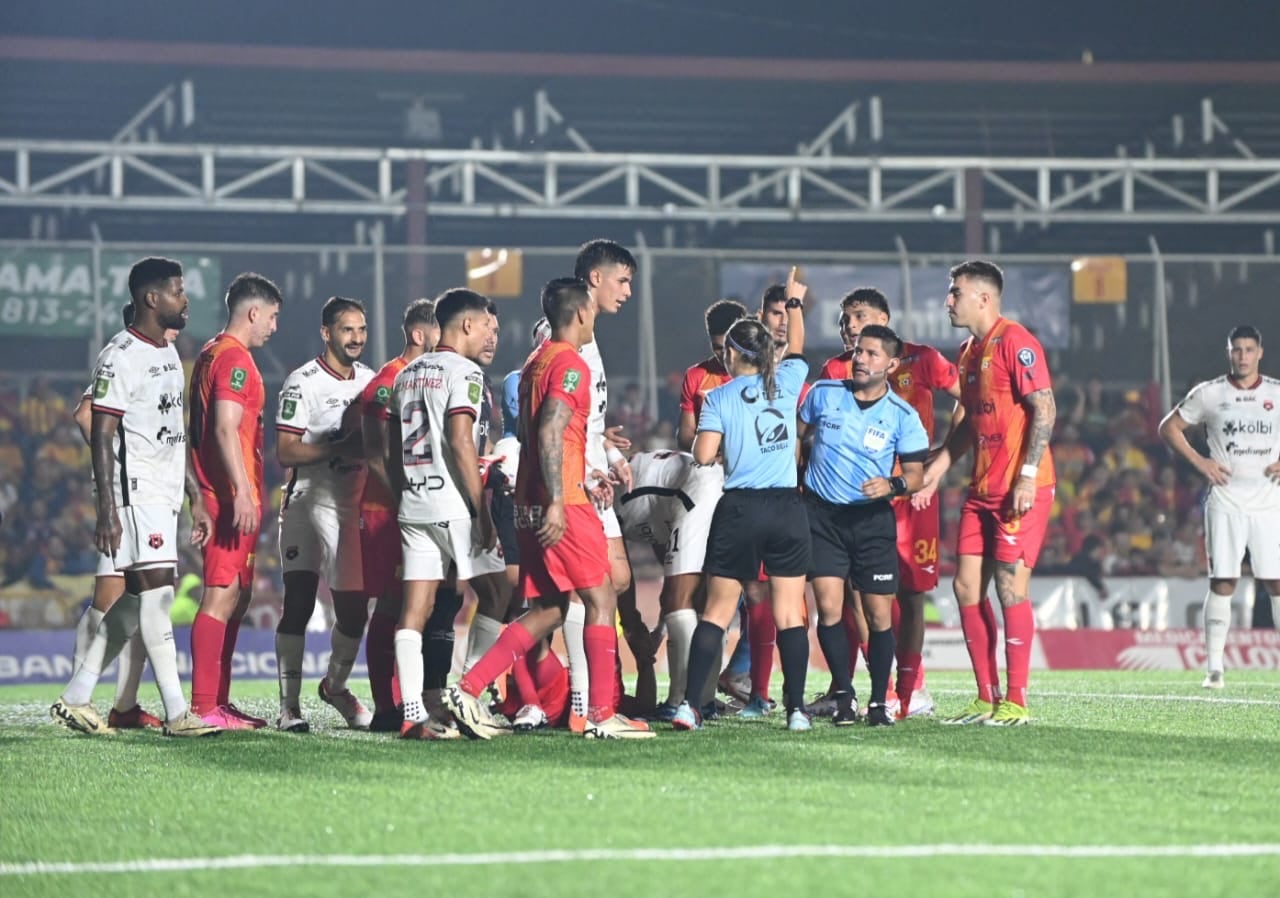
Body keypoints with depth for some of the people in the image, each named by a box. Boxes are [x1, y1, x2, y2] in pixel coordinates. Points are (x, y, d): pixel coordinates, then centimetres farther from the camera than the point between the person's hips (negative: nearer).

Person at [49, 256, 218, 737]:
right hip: (136, 494, -9)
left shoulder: (169, 354, 17)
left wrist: (195, 497, 20)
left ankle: (74, 699, 16)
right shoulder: (121, 357, -12)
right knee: (156, 594, -11)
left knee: (132, 606, 9)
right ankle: (176, 714, -11)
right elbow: (101, 436, -15)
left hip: (165, 497, 9)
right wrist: (107, 512, -20)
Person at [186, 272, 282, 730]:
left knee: (237, 596, 14)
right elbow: (226, 430, -21)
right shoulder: (234, 359, -12)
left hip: (222, 494, 11)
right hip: (233, 496, -11)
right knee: (222, 596, -11)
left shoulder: (212, 354, 19)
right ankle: (205, 707, -13)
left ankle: (218, 701, 18)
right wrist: (242, 492, -24)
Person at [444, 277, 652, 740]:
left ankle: (468, 690, 2)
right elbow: (550, 433, -21)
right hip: (562, 506, -9)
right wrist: (556, 501, -25)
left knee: (547, 610, 10)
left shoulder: (534, 364, 18)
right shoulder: (570, 364, -10)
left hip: (531, 505, 9)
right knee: (601, 599, -1)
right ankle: (601, 714, -1)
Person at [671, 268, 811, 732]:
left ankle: (689, 704, -1)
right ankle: (796, 707, -1)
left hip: (739, 509, -2)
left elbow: (703, 455, -10)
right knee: (790, 613, 4)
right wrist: (794, 302, 40)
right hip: (787, 507, 2)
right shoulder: (785, 383, 4)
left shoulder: (719, 398, -3)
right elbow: (796, 347, 25)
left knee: (717, 610, 5)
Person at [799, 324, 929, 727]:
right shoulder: (824, 393, 1)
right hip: (822, 513, 1)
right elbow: (796, 435, 17)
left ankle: (879, 701, 11)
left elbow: (916, 473, -3)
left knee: (880, 614, -2)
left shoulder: (902, 415, -3)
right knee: (829, 607, -9)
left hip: (873, 518, -1)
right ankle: (844, 695, 2)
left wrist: (893, 485, -23)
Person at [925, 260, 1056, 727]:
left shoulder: (1015, 342, -11)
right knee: (967, 587, 5)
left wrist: (1028, 475, -21)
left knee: (1010, 586, -9)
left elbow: (1043, 408, -16)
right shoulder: (968, 352, 16)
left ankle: (1015, 702, -3)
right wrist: (940, 462, 15)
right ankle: (987, 698, 11)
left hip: (1021, 490, -9)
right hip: (982, 488, 9)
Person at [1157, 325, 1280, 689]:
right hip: (1226, 501, -1)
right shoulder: (1209, 394, 3)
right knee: (1222, 582, -5)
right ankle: (1213, 667, -2)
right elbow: (1169, 427, 11)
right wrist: (1198, 461, -1)